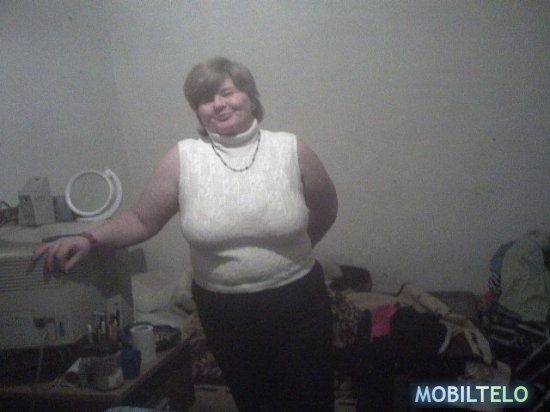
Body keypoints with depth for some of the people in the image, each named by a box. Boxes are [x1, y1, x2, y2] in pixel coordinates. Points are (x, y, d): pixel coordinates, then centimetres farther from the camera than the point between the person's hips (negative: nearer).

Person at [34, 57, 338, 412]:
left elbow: (326, 210, 7)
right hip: (223, 309, 1)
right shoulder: (183, 159, -8)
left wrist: (296, 250, 9)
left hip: (295, 303, 0)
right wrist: (89, 239, -17)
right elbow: (142, 220, -3)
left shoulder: (291, 150, -8)